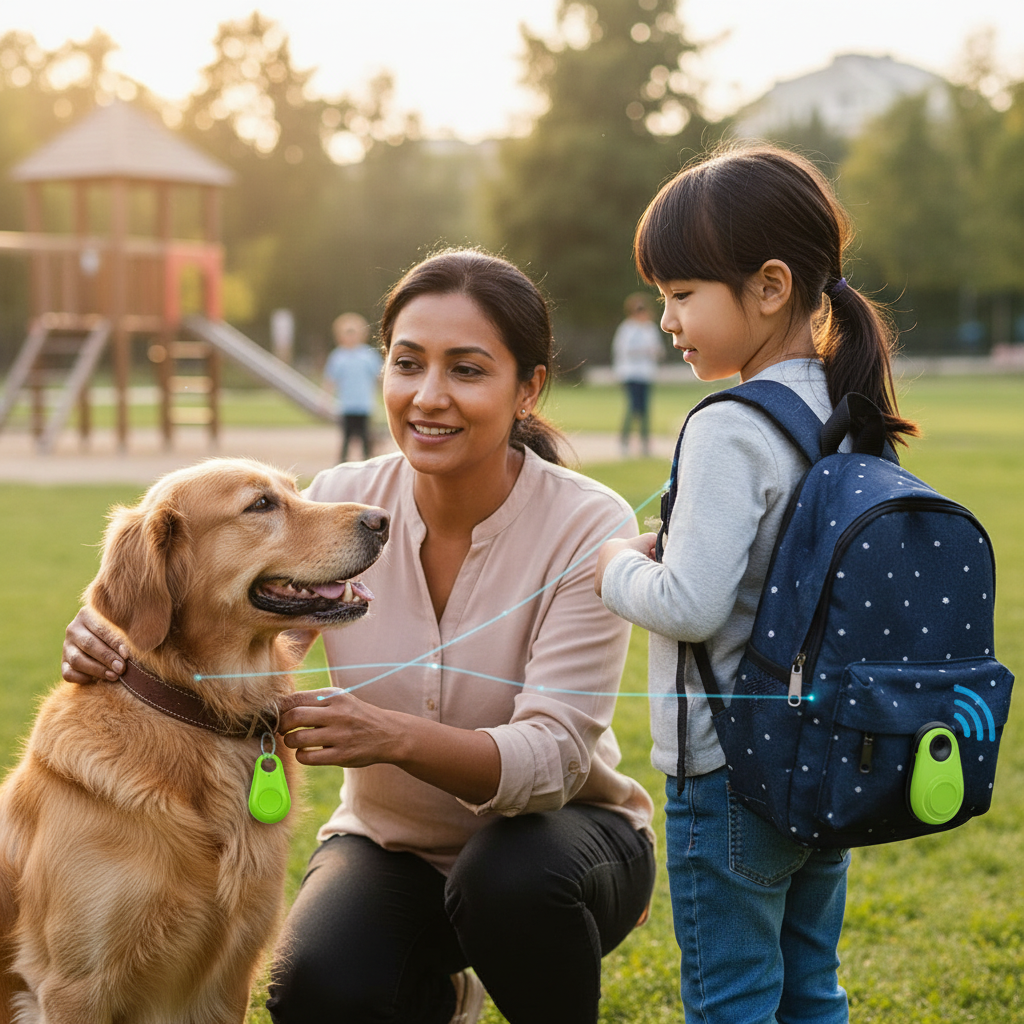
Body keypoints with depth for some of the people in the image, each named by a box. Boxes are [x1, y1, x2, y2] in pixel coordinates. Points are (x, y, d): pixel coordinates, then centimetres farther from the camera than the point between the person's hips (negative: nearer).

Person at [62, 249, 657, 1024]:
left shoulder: (588, 528, -20)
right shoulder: (341, 502, -11)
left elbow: (553, 756, -28)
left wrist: (397, 737, -46)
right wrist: (122, 644, -32)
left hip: (554, 833, -2)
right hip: (391, 839, 3)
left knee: (513, 880, -36)